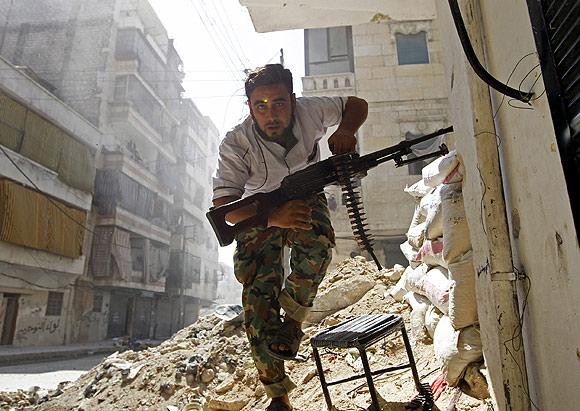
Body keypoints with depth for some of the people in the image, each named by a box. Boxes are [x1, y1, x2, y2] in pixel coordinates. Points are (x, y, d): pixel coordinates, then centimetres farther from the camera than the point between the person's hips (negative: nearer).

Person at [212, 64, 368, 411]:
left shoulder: (309, 111, -21)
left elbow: (357, 105, -4)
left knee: (317, 243, -35)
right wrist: (274, 217, -48)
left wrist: (346, 131, -28)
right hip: (260, 215, -1)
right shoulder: (236, 144, -26)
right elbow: (224, 205, -30)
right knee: (258, 297, -11)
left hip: (305, 200, 1)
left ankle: (293, 320, -9)